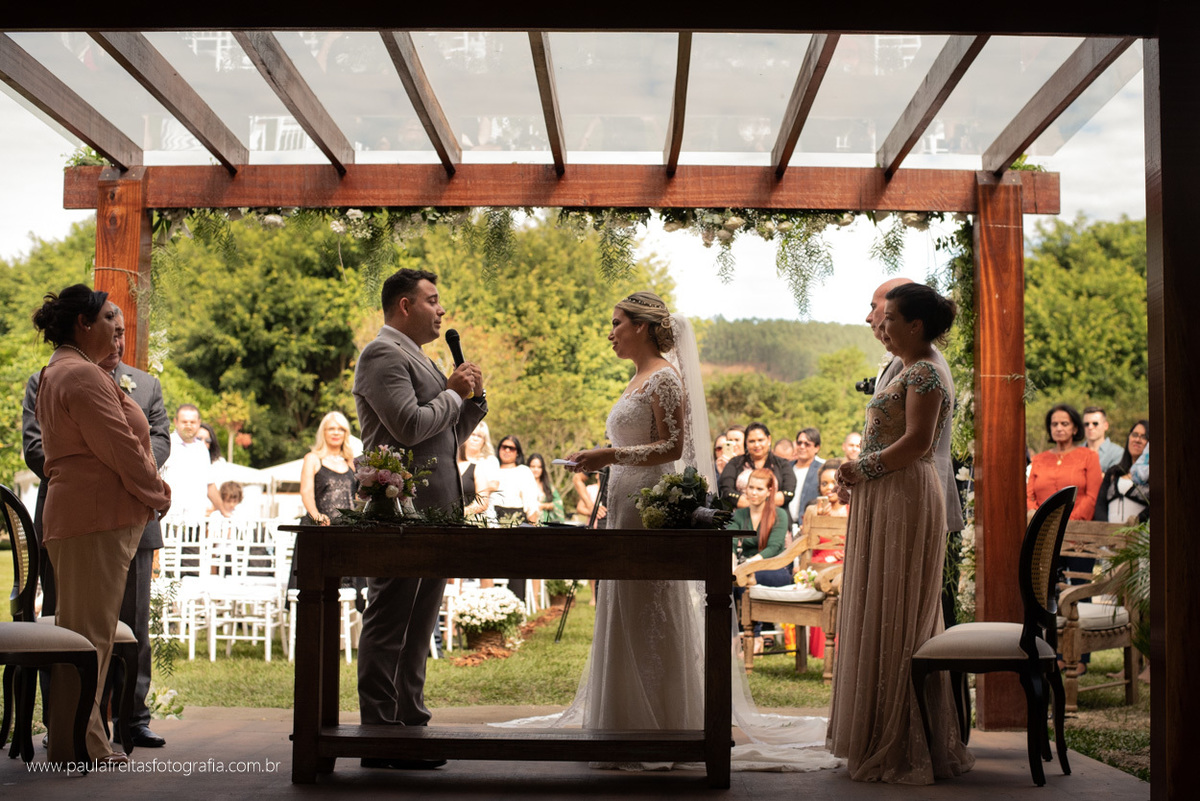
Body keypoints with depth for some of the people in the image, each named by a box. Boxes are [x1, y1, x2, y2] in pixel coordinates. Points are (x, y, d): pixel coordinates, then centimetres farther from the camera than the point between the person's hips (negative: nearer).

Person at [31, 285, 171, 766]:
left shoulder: (55, 374, 22)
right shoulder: (84, 375, -14)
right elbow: (121, 448, -16)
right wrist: (158, 494, -5)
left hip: (74, 514, 11)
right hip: (99, 515, -11)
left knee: (84, 631, 14)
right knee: (89, 632, -7)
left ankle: (71, 739, 20)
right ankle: (79, 745, -3)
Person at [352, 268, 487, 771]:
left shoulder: (418, 358, 23)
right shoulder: (383, 353, -9)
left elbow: (451, 435, 26)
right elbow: (410, 425, -21)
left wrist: (473, 398, 10)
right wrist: (453, 393, -7)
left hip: (434, 512, 10)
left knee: (417, 629, 13)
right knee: (388, 628, -6)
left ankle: (411, 725, 20)